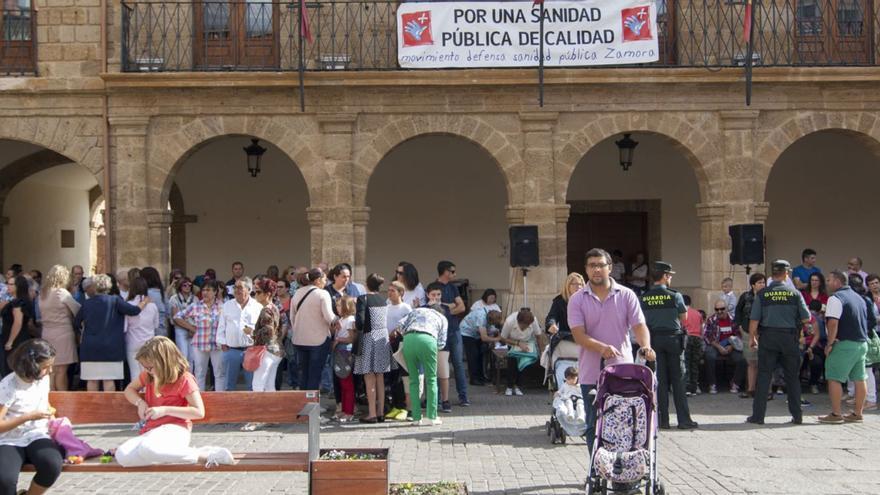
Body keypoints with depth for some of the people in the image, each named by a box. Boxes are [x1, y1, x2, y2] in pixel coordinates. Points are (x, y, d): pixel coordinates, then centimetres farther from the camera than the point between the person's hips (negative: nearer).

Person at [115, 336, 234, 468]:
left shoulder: (184, 379, -4)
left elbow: (199, 412, -10)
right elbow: (130, 389, 29)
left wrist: (165, 410, -14)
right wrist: (140, 402, 5)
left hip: (175, 429, -7)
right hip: (152, 431, 7)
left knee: (148, 448, -41)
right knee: (122, 456, -26)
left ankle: (203, 456, -29)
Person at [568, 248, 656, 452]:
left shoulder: (626, 295, 4)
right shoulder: (577, 300, 1)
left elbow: (639, 325, -4)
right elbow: (578, 334, -9)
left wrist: (646, 345, -26)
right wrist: (601, 347, -28)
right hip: (591, 374, 0)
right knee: (594, 427, 7)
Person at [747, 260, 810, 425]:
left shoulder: (762, 294, -2)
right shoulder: (794, 293, -1)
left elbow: (754, 319, -5)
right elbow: (806, 318, -1)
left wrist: (752, 337, 7)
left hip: (768, 337, 0)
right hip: (789, 338, 1)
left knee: (764, 376, 2)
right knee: (792, 377, 10)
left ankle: (758, 415, 2)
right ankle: (797, 416, 13)